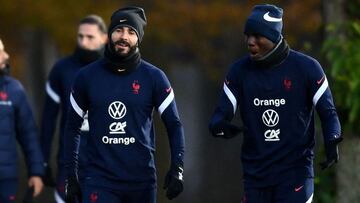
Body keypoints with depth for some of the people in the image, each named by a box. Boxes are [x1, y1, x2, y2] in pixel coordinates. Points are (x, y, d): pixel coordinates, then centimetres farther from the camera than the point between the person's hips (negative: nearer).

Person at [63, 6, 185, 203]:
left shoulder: (153, 77, 1)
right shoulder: (87, 76, 3)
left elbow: (174, 125, 4)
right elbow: (72, 127, 10)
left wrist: (177, 169, -8)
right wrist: (71, 176, 6)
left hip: (142, 180, 1)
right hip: (99, 179, -1)